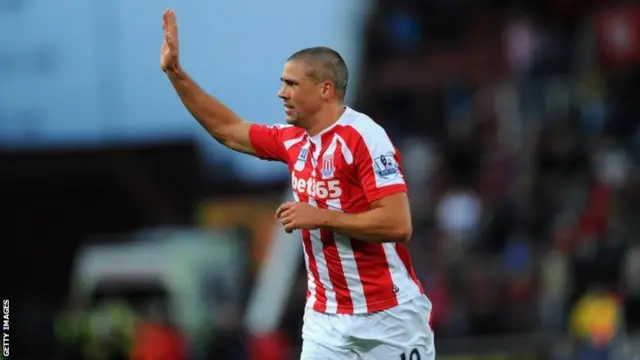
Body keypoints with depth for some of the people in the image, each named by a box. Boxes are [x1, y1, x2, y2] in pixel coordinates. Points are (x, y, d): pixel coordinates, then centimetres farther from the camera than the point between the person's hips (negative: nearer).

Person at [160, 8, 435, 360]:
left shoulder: (364, 138, -15)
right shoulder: (293, 141, 7)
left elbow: (397, 224, -22)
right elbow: (227, 130, 22)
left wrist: (319, 217, -19)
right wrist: (175, 72, 18)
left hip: (387, 317, -6)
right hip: (326, 317, 6)